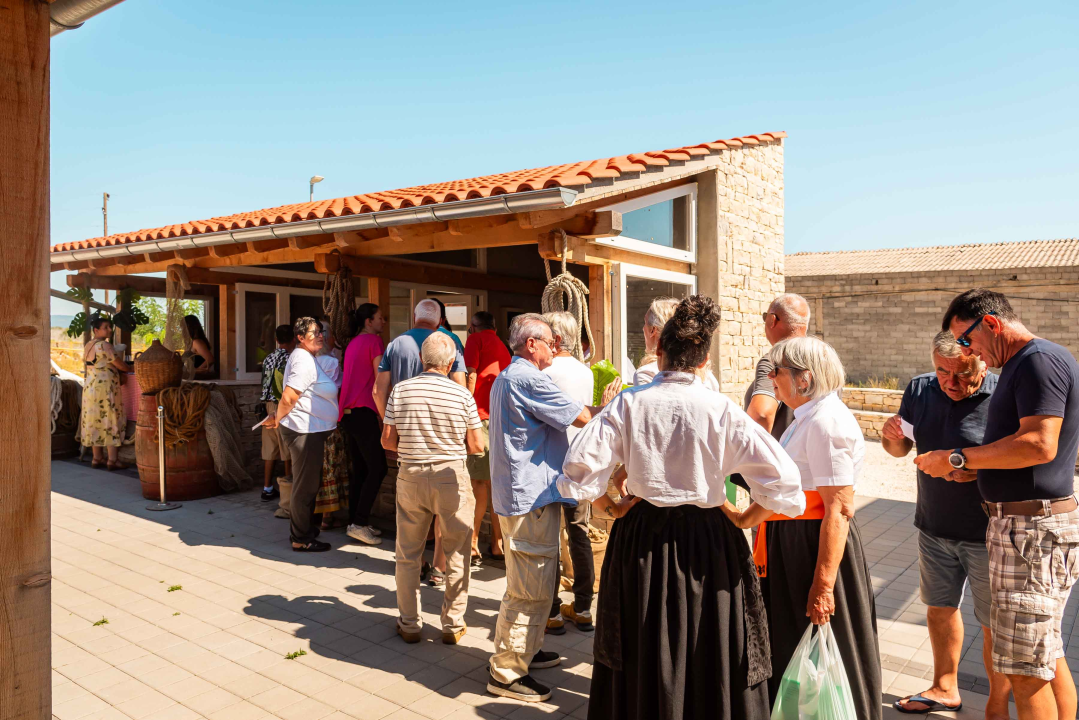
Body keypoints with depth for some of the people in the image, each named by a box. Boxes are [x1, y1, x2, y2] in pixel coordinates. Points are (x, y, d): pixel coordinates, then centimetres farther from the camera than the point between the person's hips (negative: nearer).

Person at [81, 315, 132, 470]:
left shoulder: (88, 346, 15)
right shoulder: (104, 345, -14)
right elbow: (121, 366, -11)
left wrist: (117, 370, 18)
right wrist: (132, 368, 9)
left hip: (90, 386, 9)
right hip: (105, 388, -9)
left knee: (96, 422, 11)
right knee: (111, 421, -5)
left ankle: (97, 458, 16)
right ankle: (112, 460, -5)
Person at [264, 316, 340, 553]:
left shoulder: (310, 359, 15)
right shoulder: (304, 361, -18)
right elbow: (288, 398, -22)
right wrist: (278, 420, -10)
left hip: (311, 430, 11)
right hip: (304, 430, -11)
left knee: (307, 482, 21)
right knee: (306, 485, -2)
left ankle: (299, 528, 34)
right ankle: (302, 539, 7)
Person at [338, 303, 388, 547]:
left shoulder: (353, 343, 19)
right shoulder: (374, 340, -6)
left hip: (347, 412, 9)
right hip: (363, 411, -9)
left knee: (360, 469, 12)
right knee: (378, 468, -5)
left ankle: (355, 522, 16)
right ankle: (359, 523, -6)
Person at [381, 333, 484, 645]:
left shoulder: (400, 391, -4)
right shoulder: (462, 395, -8)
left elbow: (387, 441, -1)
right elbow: (477, 445, -4)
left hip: (410, 477, 2)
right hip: (452, 478, -2)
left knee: (408, 554, 15)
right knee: (456, 555, 11)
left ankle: (409, 624, 24)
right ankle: (453, 625, 19)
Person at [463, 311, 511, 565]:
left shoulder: (476, 339, 3)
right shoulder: (502, 345, 23)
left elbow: (471, 375, -9)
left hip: (481, 415, -7)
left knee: (478, 481, -7)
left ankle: (472, 547, -6)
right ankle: (497, 544, 15)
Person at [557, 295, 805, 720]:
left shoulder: (628, 404, -11)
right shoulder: (721, 411, -14)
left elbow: (580, 467, -14)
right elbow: (780, 477, -15)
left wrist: (606, 506, 3)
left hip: (641, 538, 2)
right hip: (707, 541, -1)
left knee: (642, 660, 20)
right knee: (711, 658, 16)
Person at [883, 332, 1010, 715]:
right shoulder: (920, 390, -1)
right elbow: (901, 449, 10)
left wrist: (980, 470, -31)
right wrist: (892, 436, -12)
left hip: (987, 534, -5)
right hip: (934, 526, 5)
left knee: (995, 625, 8)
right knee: (939, 608, 18)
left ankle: (997, 706, 28)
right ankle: (945, 689, 38)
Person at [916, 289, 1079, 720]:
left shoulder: (1040, 360, -15)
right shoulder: (1020, 366, 17)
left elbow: (1039, 445, -25)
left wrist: (957, 459, -17)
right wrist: (962, 468, 10)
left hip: (1033, 529, -10)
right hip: (1019, 523, 11)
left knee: (1024, 666, -3)